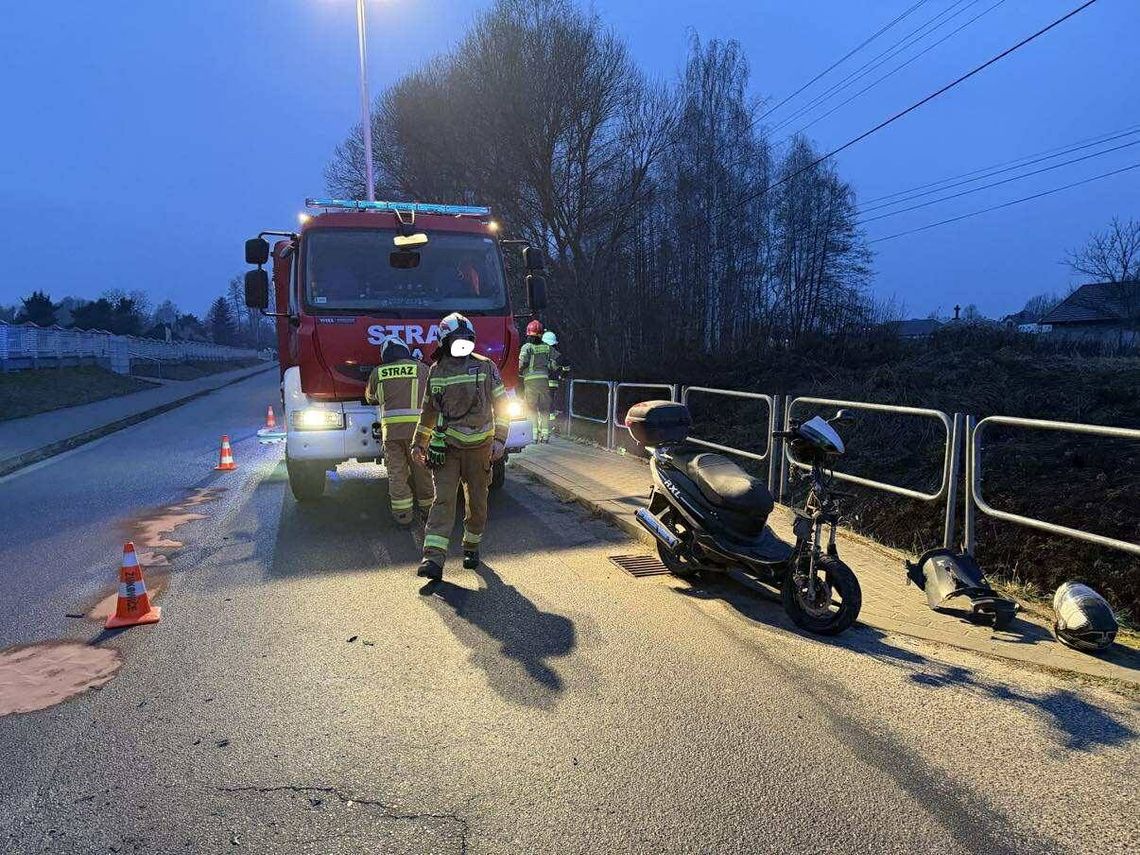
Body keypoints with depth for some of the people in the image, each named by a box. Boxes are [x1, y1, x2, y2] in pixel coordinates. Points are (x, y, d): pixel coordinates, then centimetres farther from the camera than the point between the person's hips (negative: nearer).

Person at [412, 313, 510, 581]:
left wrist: (500, 440, -8)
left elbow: (501, 405, 1)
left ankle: (472, 547, 29)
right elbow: (429, 410, 18)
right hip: (445, 448, 1)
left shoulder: (486, 367, 0)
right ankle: (434, 559, -13)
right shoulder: (436, 371, 7)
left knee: (476, 501, 9)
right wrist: (419, 443, 18)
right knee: (443, 501, -8)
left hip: (478, 447, -1)